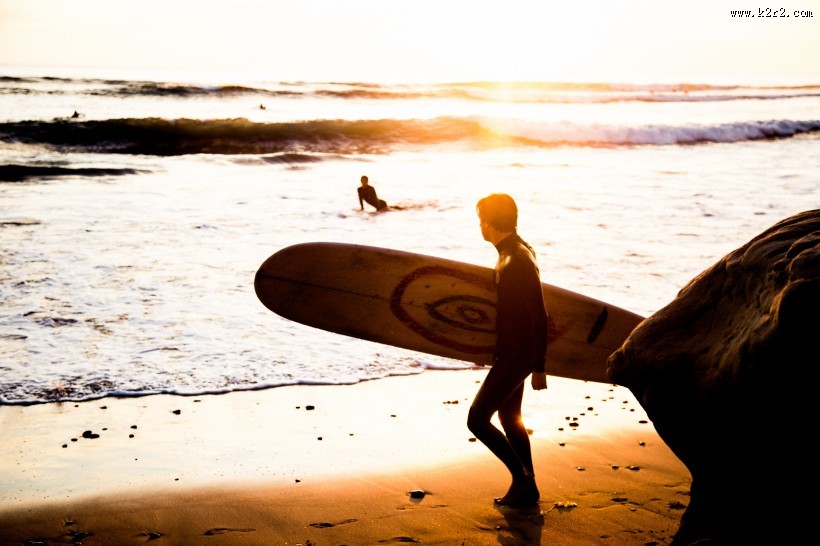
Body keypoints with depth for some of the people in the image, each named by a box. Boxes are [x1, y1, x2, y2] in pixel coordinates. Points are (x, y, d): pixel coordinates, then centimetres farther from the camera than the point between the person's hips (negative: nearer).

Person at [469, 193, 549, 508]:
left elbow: (540, 317, -22)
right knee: (509, 417, 18)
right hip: (510, 351, 10)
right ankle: (526, 488, 29)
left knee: (477, 419, -8)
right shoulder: (509, 254, 9)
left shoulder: (519, 260, -22)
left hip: (517, 354, -10)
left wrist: (539, 367, -20)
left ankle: (522, 478, 2)